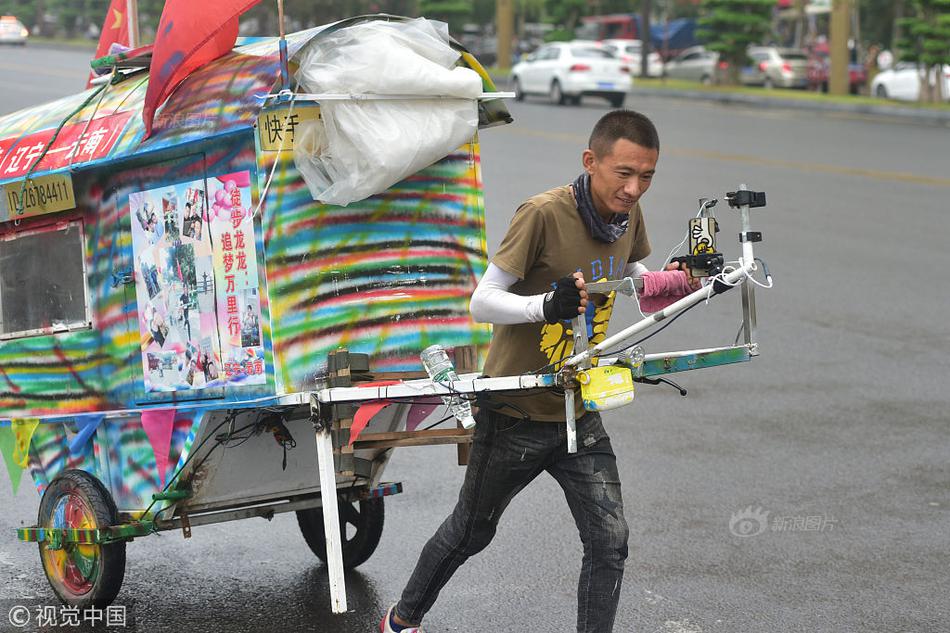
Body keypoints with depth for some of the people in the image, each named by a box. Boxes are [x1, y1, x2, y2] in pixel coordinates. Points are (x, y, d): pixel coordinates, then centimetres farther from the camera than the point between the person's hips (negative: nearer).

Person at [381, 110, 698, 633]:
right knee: (470, 533, 16)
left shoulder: (628, 213, -4)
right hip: (516, 413, -5)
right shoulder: (544, 213, -25)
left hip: (577, 412, 5)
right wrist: (546, 305, -42)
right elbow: (482, 302, -24)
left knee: (610, 541, -6)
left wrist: (671, 282, -4)